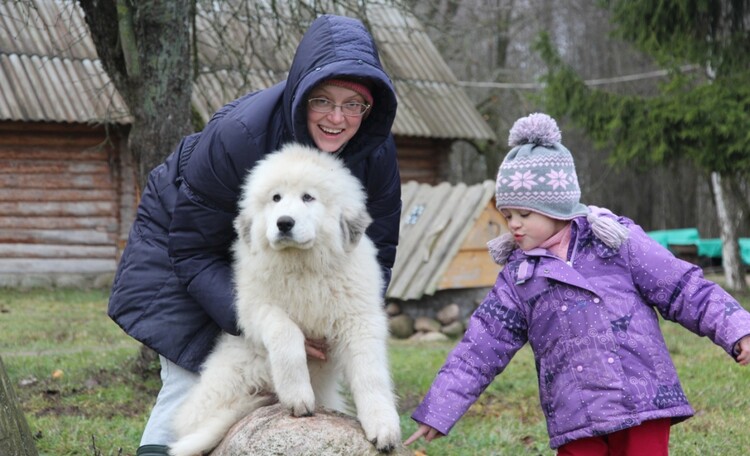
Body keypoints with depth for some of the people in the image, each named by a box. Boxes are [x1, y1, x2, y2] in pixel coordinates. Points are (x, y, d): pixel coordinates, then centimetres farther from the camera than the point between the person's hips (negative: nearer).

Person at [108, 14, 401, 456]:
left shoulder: (376, 152, -25)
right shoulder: (238, 133, -37)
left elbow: (377, 252, -13)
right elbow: (193, 251, -28)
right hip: (182, 233, -4)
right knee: (193, 373, -11)